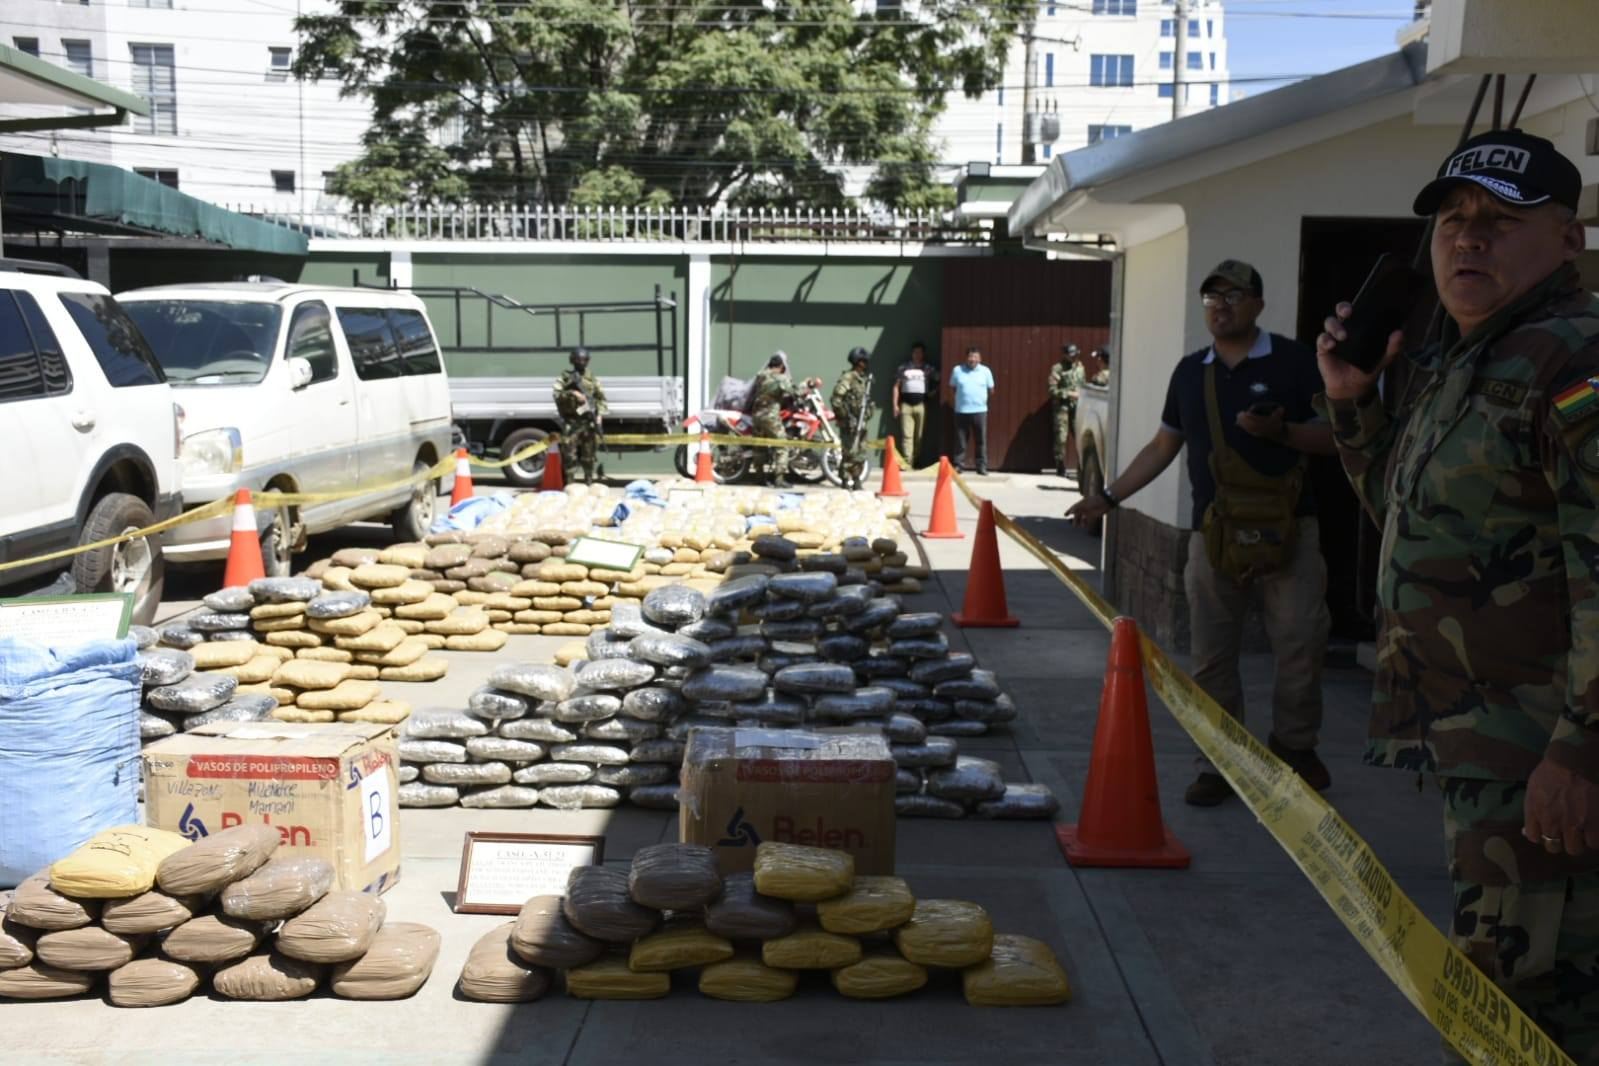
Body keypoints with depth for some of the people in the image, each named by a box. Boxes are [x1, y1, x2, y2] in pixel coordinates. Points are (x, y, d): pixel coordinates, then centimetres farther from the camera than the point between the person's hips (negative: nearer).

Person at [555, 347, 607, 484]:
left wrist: (600, 414, 0)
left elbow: (601, 398, 13)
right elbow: (557, 395, -9)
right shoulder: (565, 377, 2)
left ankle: (589, 483, 14)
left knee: (588, 456, 6)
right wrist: (572, 393, -22)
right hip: (571, 422, -3)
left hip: (589, 421, 3)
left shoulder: (591, 378, 11)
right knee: (570, 455, -6)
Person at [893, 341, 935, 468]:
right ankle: (907, 462, -12)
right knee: (907, 435, -8)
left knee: (919, 436, -1)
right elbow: (896, 386, 12)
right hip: (906, 405, 0)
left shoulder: (929, 369, 12)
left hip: (921, 405, 0)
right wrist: (895, 404, 4)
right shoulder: (903, 368, 13)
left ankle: (916, 461, 5)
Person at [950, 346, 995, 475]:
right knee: (960, 440, 3)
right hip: (961, 410, 0)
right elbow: (952, 387, 14)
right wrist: (962, 397, 7)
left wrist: (982, 398, 8)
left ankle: (982, 466, 6)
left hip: (980, 410, 0)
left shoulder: (985, 371, 4)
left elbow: (991, 390, 13)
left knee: (981, 440, 1)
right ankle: (959, 465, 11)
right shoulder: (957, 370, 3)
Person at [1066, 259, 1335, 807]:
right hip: (1213, 530, 4)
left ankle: (1294, 745, 18)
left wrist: (1282, 432, -19)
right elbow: (1163, 447, 20)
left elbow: (1333, 436, -1)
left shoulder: (1293, 361, -1)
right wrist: (1109, 496, 17)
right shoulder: (1190, 372, 13)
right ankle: (1219, 762, 14)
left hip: (1287, 526, -3)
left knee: (1300, 640, -3)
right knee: (1211, 656, 4)